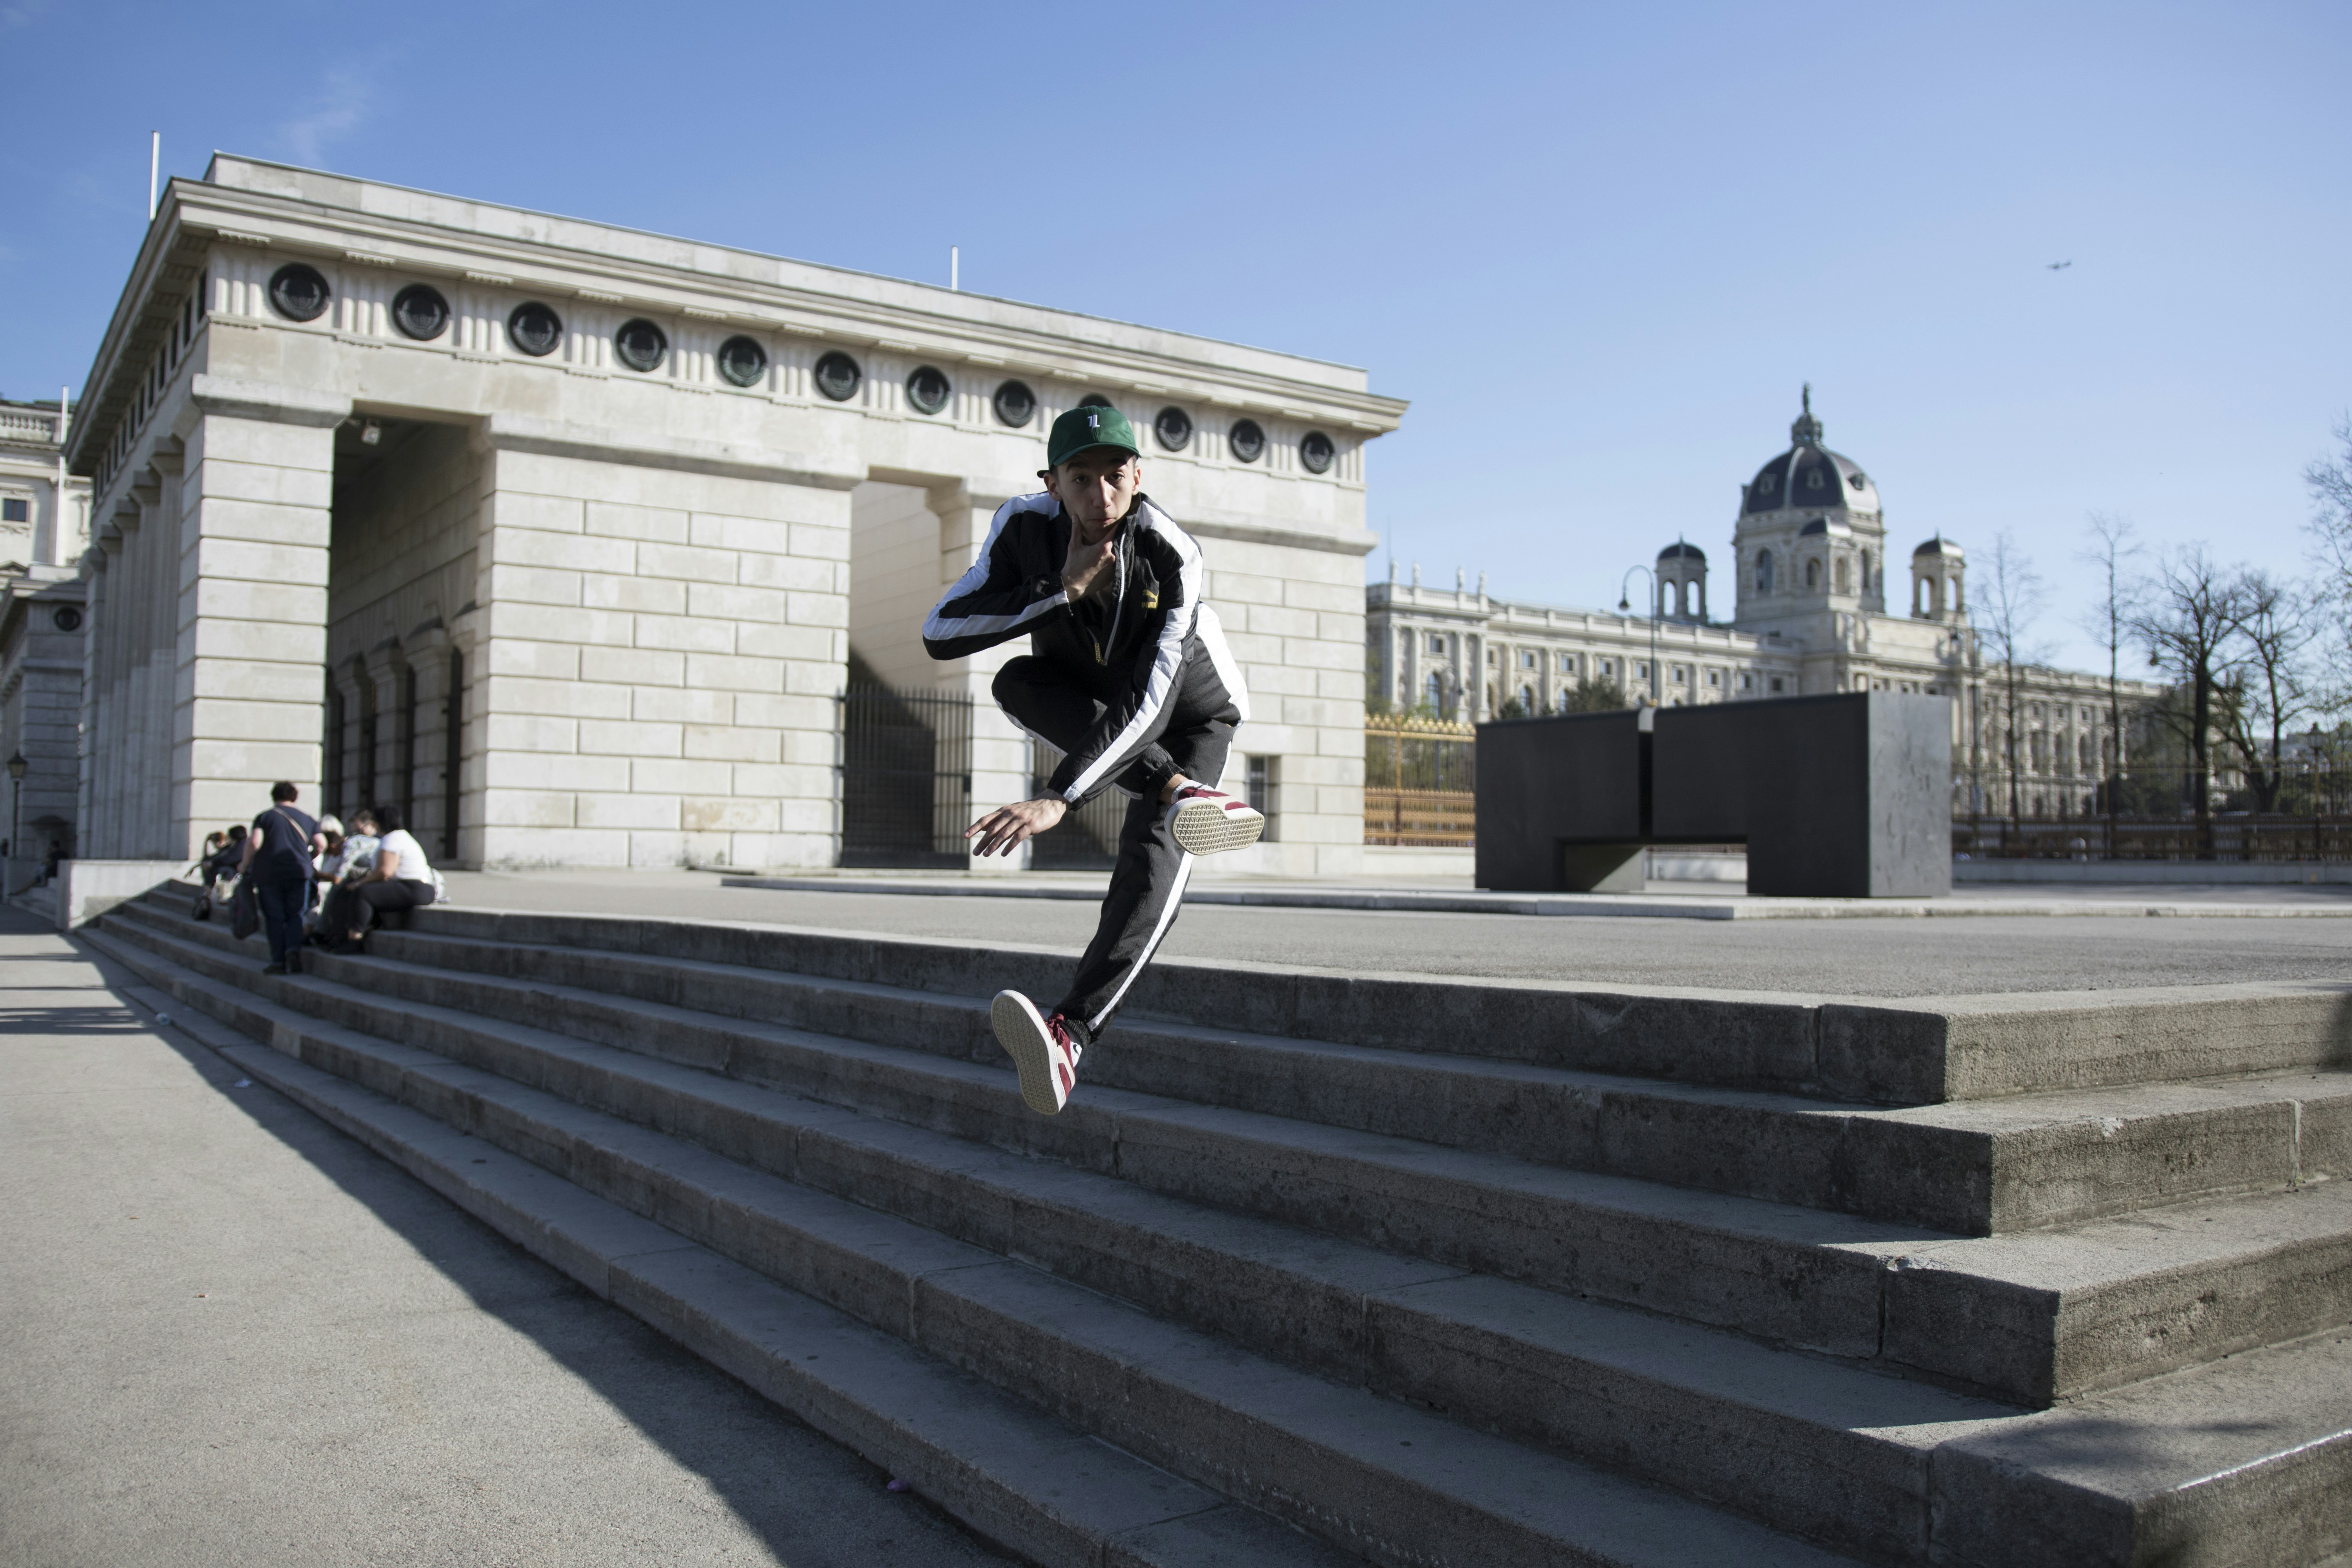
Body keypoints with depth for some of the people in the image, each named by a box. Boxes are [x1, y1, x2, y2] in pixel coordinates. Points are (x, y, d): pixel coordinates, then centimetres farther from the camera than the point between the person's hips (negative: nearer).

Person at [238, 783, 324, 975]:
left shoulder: (264, 817, 3)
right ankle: (293, 949, -17)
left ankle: (278, 962, 1)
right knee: (295, 916, 7)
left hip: (268, 874, -1)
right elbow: (320, 844, 3)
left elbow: (254, 842, -10)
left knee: (275, 918, 3)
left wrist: (245, 865, 3)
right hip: (299, 873, 1)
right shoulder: (307, 820, 11)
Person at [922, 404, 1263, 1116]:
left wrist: (1057, 799, -52)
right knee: (1019, 681, -30)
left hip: (1191, 713, -4)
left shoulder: (1173, 559, -34)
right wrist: (1063, 590, -38)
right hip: (1089, 697, 4)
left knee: (1154, 847, -29)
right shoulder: (1027, 525, -24)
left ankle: (1070, 1035, -43)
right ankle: (1181, 792, -30)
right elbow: (940, 635, -29)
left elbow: (1146, 703, -41)